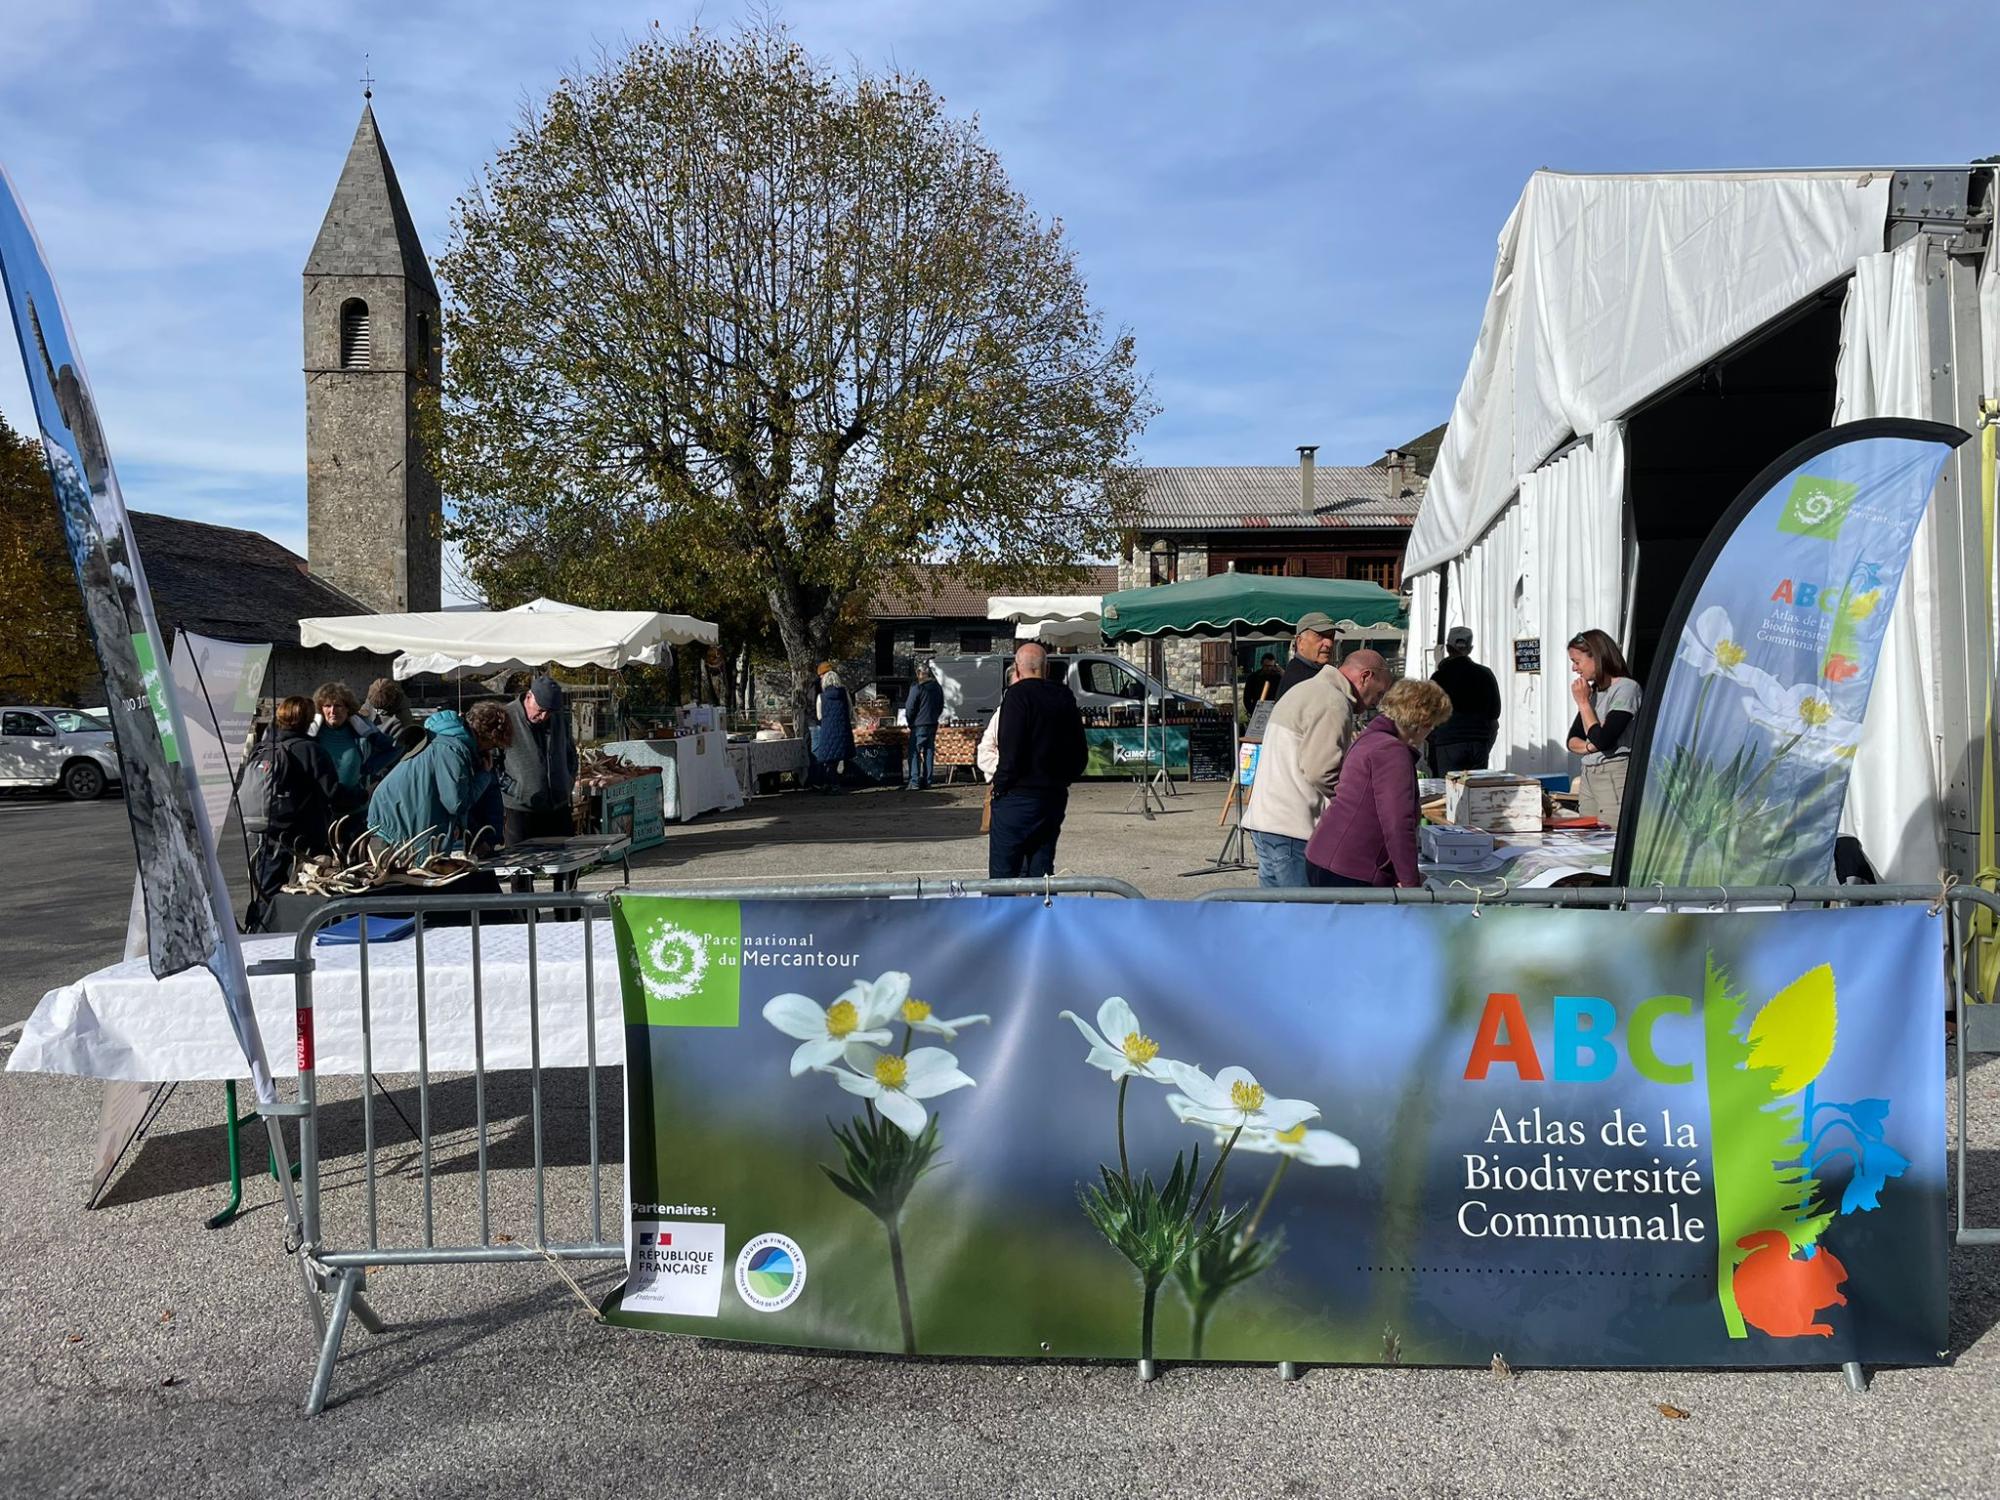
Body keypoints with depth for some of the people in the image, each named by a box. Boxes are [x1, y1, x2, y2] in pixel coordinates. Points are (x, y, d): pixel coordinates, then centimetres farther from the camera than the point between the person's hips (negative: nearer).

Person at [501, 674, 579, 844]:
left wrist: (567, 784, 11)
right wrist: (511, 789, -12)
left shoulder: (560, 717, 6)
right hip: (521, 810, -5)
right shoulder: (507, 717, -12)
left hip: (559, 809, 5)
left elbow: (570, 754, 21)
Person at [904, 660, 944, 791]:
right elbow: (941, 707, 16)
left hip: (919, 725, -6)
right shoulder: (938, 688, 8)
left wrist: (910, 722, 4)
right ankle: (927, 781, 10)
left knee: (914, 753, -2)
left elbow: (910, 709, -11)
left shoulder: (917, 688, -14)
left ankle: (914, 781, -9)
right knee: (929, 752, 10)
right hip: (933, 725, 6)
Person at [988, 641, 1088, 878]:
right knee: (1041, 871, 12)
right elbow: (1080, 754, 14)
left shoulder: (1017, 694, -10)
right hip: (1055, 796, 7)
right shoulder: (1065, 697, 12)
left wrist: (1001, 784, -7)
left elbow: (1011, 750, -17)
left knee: (1002, 874, -1)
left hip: (1019, 796, -7)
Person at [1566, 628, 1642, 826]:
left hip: (1615, 775, -7)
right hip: (1587, 776, 7)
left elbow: (1602, 741, -16)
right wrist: (1588, 746, -6)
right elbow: (1572, 739, 16)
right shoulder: (1593, 691, 12)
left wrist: (1583, 702, -7)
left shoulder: (1626, 688, -9)